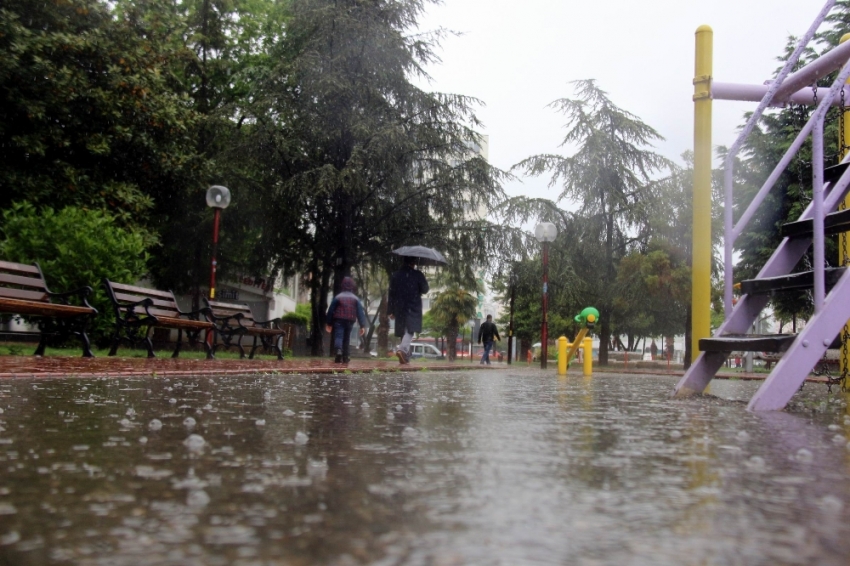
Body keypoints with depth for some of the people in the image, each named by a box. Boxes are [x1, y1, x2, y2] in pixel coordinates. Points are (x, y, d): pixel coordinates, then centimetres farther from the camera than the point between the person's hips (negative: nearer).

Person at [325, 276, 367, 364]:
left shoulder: (338, 297, 1)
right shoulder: (356, 299, 5)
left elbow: (330, 310, 3)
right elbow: (361, 312, -1)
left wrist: (329, 323, 11)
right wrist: (362, 325, -2)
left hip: (338, 320, -2)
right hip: (350, 321, 2)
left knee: (338, 337, -9)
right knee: (346, 338, 14)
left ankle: (338, 350, -38)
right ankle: (345, 357, 18)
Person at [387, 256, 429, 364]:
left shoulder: (395, 275, 6)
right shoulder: (418, 275, -6)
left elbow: (391, 293, 7)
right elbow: (425, 290, 1)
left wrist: (391, 311, 12)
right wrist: (425, 281, 19)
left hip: (399, 308, 4)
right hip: (413, 308, -4)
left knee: (403, 332, 13)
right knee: (410, 331, -7)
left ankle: (406, 357, 17)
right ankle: (402, 349, -32)